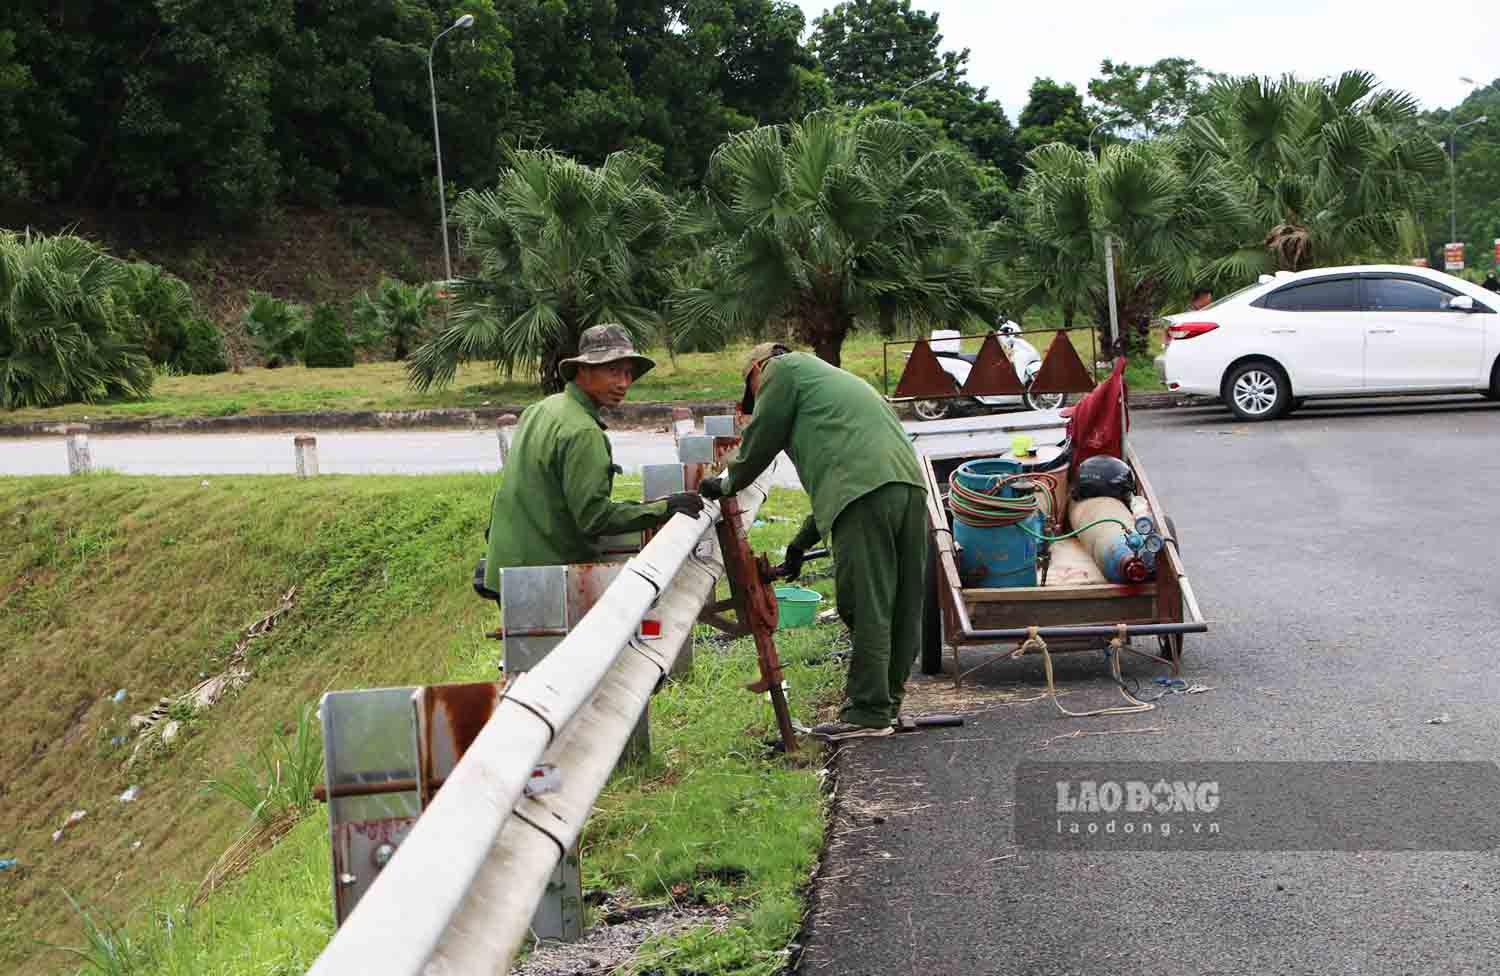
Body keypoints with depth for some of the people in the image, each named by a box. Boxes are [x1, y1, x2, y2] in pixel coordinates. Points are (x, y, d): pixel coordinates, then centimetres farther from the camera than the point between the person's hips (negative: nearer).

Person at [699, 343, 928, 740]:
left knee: (865, 605, -6)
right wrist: (801, 544, 37)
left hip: (866, 489, -9)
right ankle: (888, 701, 20)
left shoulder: (782, 369, 13)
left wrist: (726, 484, 30)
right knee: (903, 605, 11)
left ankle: (868, 711, -4)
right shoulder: (829, 378, 38)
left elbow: (760, 441, 11)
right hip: (910, 483, 9)